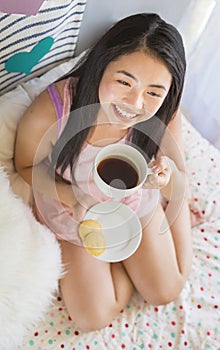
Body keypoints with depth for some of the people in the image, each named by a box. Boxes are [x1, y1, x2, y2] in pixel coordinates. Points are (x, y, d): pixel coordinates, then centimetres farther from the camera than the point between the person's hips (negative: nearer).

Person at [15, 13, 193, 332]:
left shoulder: (164, 116, -28)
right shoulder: (49, 111, -35)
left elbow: (182, 188, -16)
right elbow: (27, 165, -14)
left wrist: (168, 178, -40)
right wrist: (75, 199, -29)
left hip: (134, 201, 2)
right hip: (70, 202, -1)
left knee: (165, 292, 9)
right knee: (94, 318, 1)